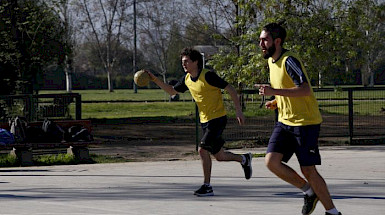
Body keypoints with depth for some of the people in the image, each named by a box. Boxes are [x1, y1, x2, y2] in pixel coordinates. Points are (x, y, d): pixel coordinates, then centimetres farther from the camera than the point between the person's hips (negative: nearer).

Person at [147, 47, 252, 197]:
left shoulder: (208, 75, -18)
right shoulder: (187, 79, 5)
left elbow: (230, 89, -14)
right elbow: (172, 91, 19)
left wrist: (238, 111, -17)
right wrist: (155, 80, 6)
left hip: (217, 119, -8)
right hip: (205, 121, 8)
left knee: (203, 150, -17)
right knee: (219, 156, 11)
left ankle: (207, 186, -8)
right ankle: (244, 159, 36)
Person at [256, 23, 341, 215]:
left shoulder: (289, 60, -17)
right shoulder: (271, 61, 12)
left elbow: (305, 89, -29)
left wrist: (274, 91, -33)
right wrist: (276, 102, 9)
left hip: (305, 122, -8)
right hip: (284, 122, 8)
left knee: (308, 170, -6)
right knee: (271, 161, -9)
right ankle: (309, 192, 11)